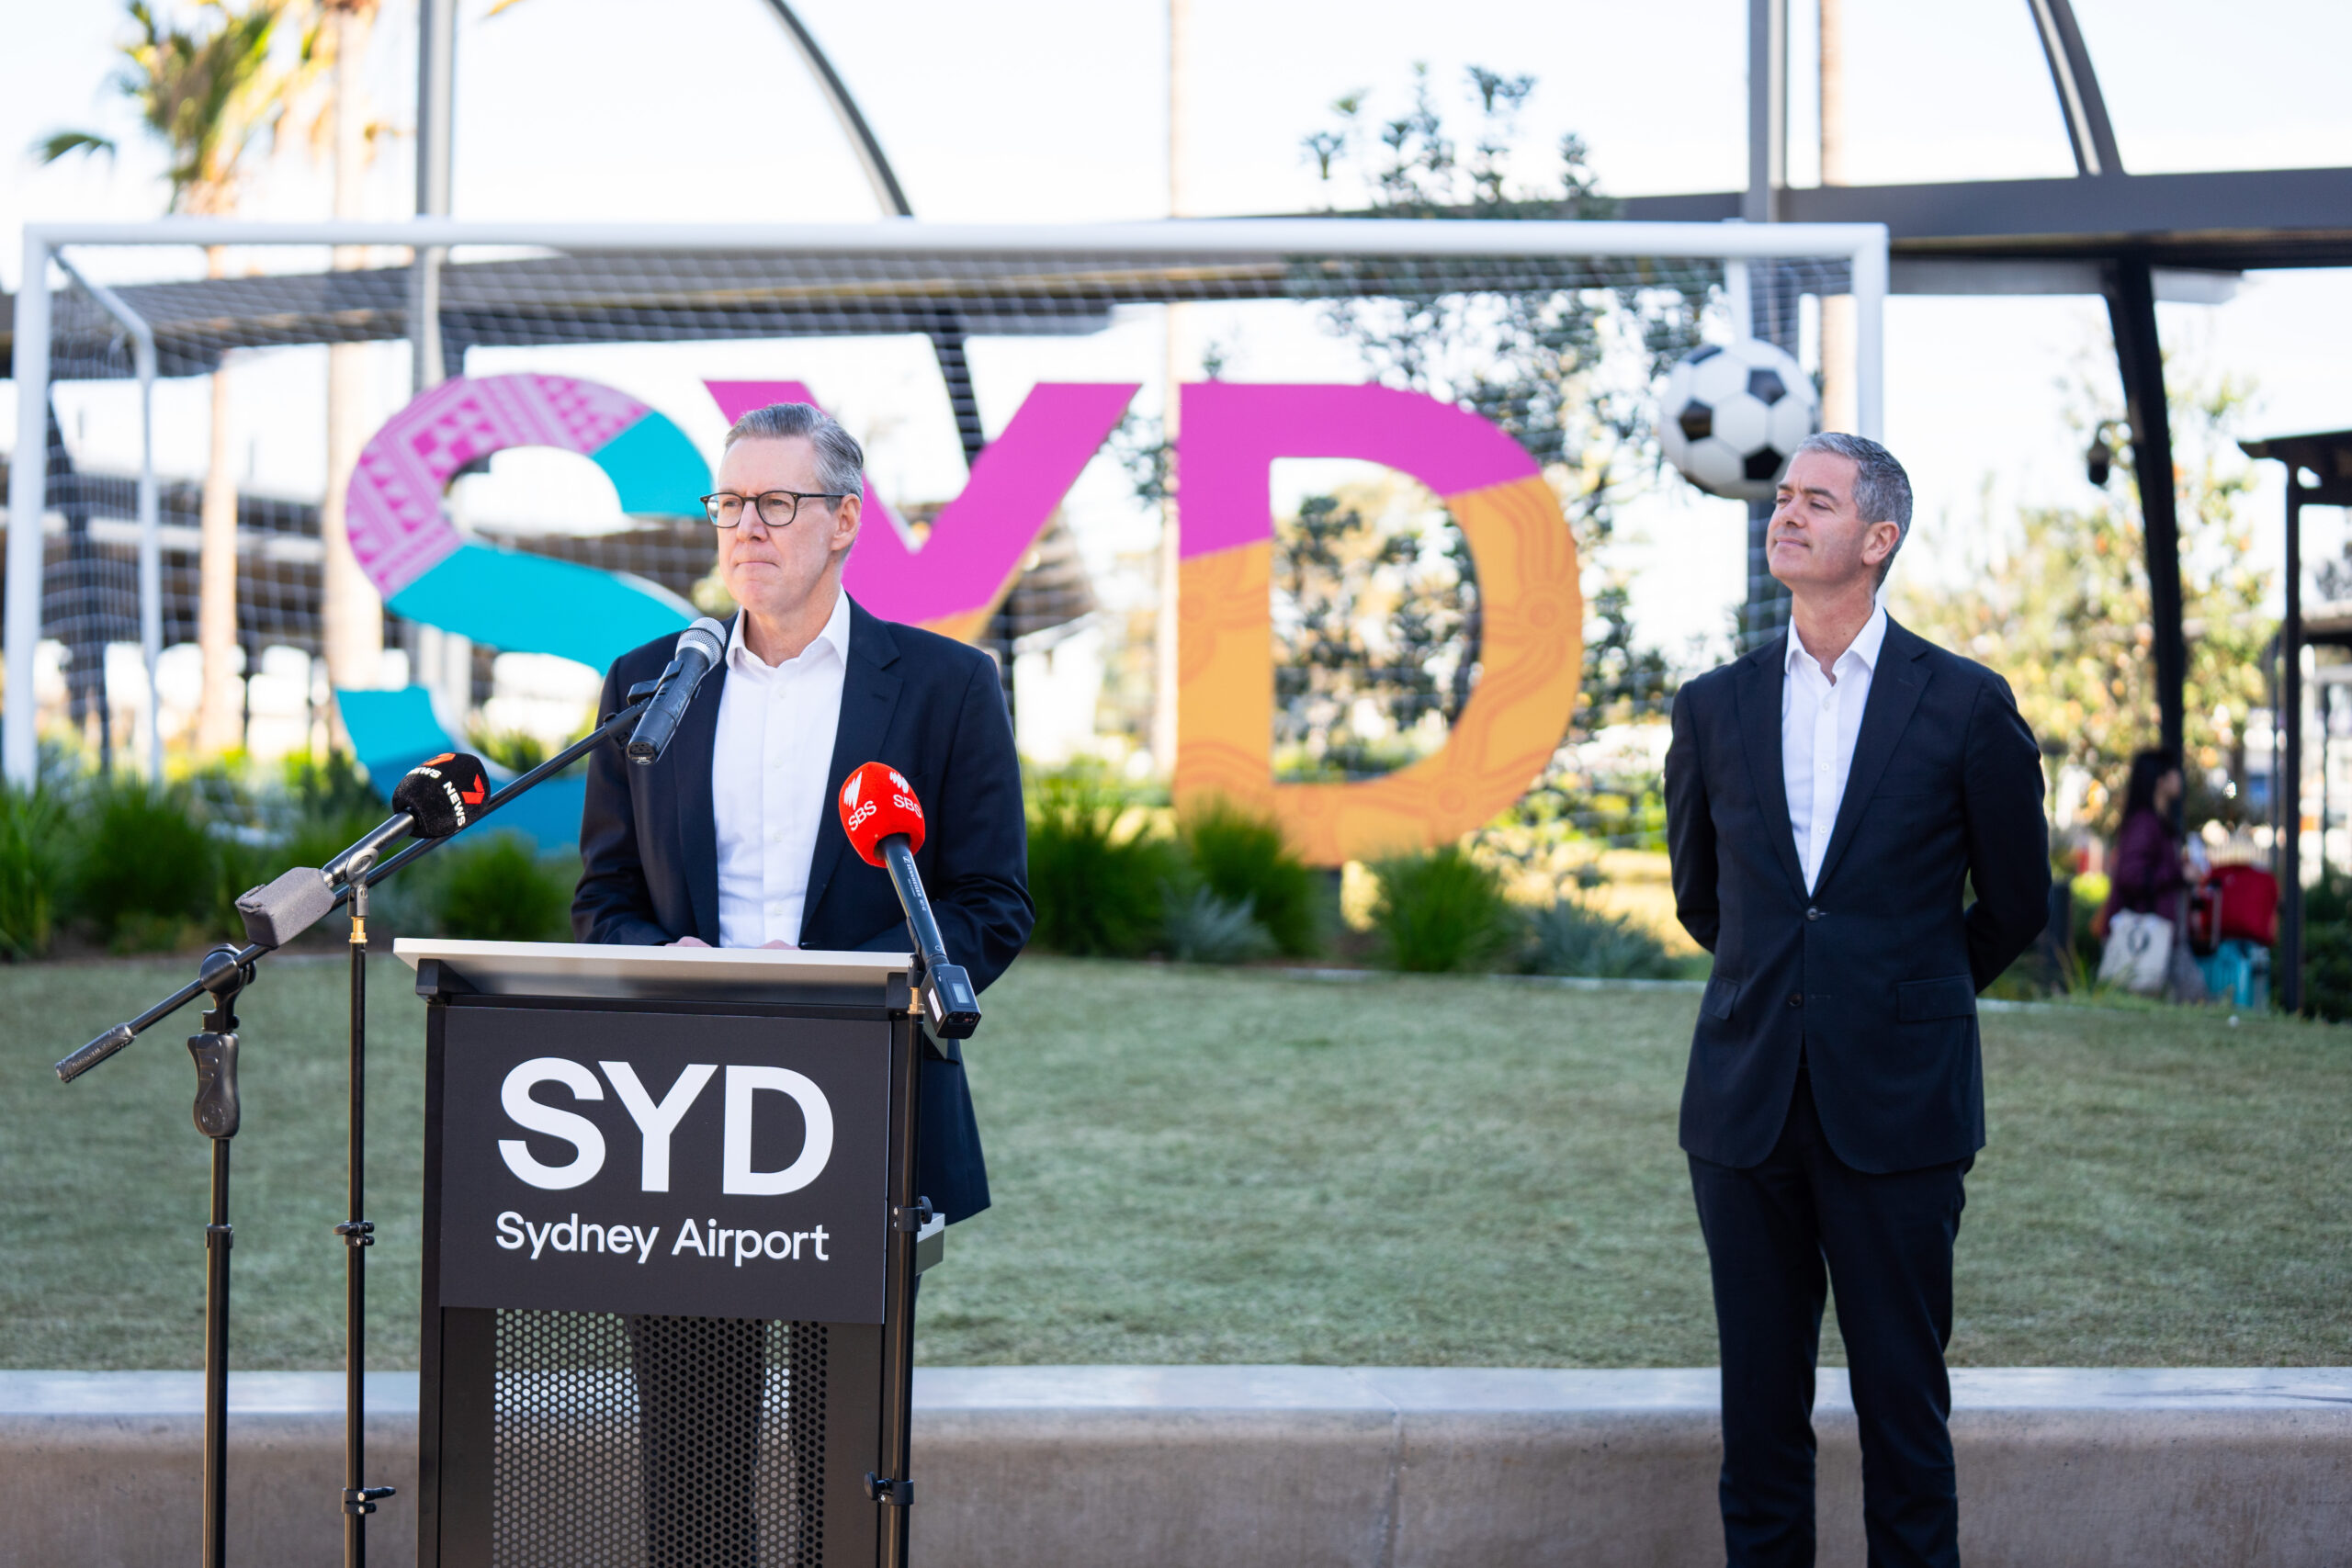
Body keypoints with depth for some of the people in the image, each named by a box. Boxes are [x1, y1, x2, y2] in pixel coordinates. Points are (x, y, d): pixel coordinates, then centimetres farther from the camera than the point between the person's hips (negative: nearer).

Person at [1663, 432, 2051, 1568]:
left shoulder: (1966, 708, -2)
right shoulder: (1714, 708, 6)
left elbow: (2015, 906, 10)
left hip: (1895, 1107, -3)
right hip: (1745, 1106, 3)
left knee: (1904, 1408, 2)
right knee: (1759, 1410, 7)